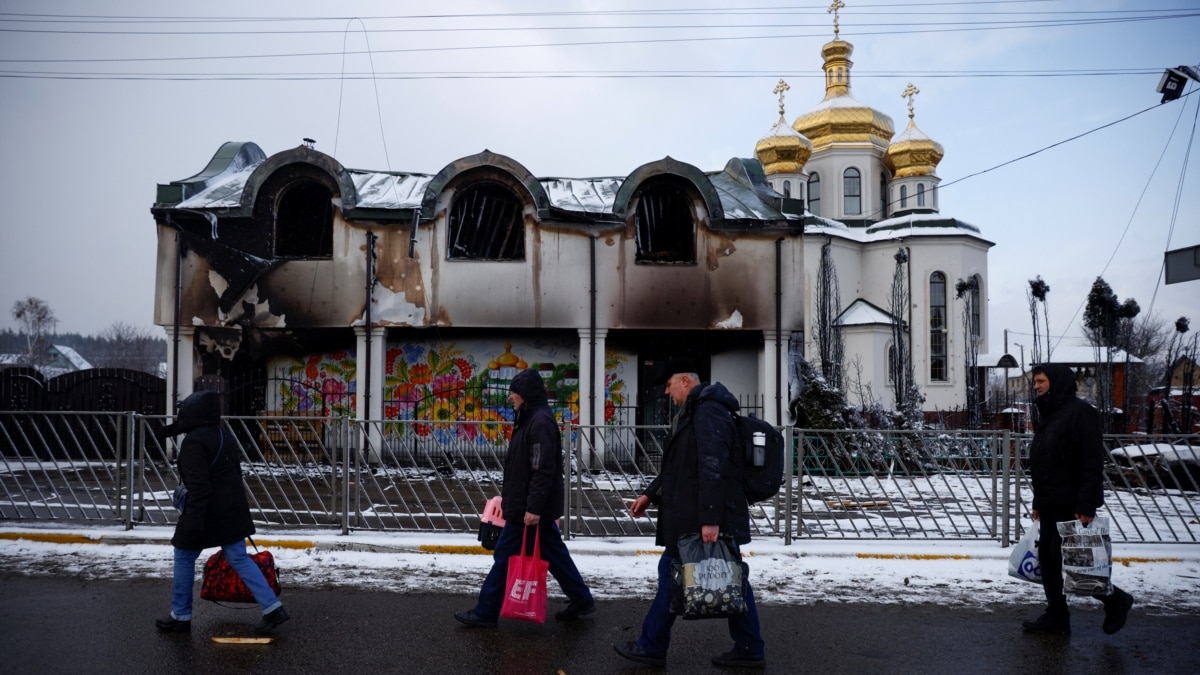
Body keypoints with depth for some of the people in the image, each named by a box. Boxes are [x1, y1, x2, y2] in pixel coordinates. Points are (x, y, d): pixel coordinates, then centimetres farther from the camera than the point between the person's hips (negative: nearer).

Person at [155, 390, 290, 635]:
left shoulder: (194, 442, -16)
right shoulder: (226, 437, 11)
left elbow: (198, 485, -24)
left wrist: (194, 521, -24)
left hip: (207, 512, -8)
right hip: (232, 510, 8)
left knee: (184, 558, 11)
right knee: (239, 559, 9)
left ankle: (180, 617, 23)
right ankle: (273, 608, 3)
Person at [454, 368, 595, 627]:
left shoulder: (540, 422, -19)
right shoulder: (531, 419, 13)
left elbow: (543, 470, -25)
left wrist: (533, 507, -26)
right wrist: (508, 496, 23)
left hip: (530, 508, -10)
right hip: (526, 504, 10)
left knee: (506, 556, 0)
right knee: (553, 554, 15)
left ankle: (485, 612, 11)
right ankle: (582, 601, 23)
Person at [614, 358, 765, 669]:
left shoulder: (708, 411, -17)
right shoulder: (695, 411, 17)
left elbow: (712, 468, -25)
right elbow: (679, 465, 24)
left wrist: (709, 518, -29)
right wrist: (651, 494, 21)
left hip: (703, 519, -10)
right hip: (722, 517, 10)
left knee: (672, 573, 2)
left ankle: (652, 647, 14)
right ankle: (749, 650, 18)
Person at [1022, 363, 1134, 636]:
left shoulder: (1080, 412, -13)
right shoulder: (1047, 414, 16)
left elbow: (1092, 463, -19)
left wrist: (1086, 505, -24)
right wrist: (1038, 503, 19)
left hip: (1071, 505, -9)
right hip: (1051, 505, 9)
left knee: (1065, 559, -5)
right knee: (1048, 559, 10)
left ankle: (1115, 600, 15)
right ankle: (1056, 617, 18)